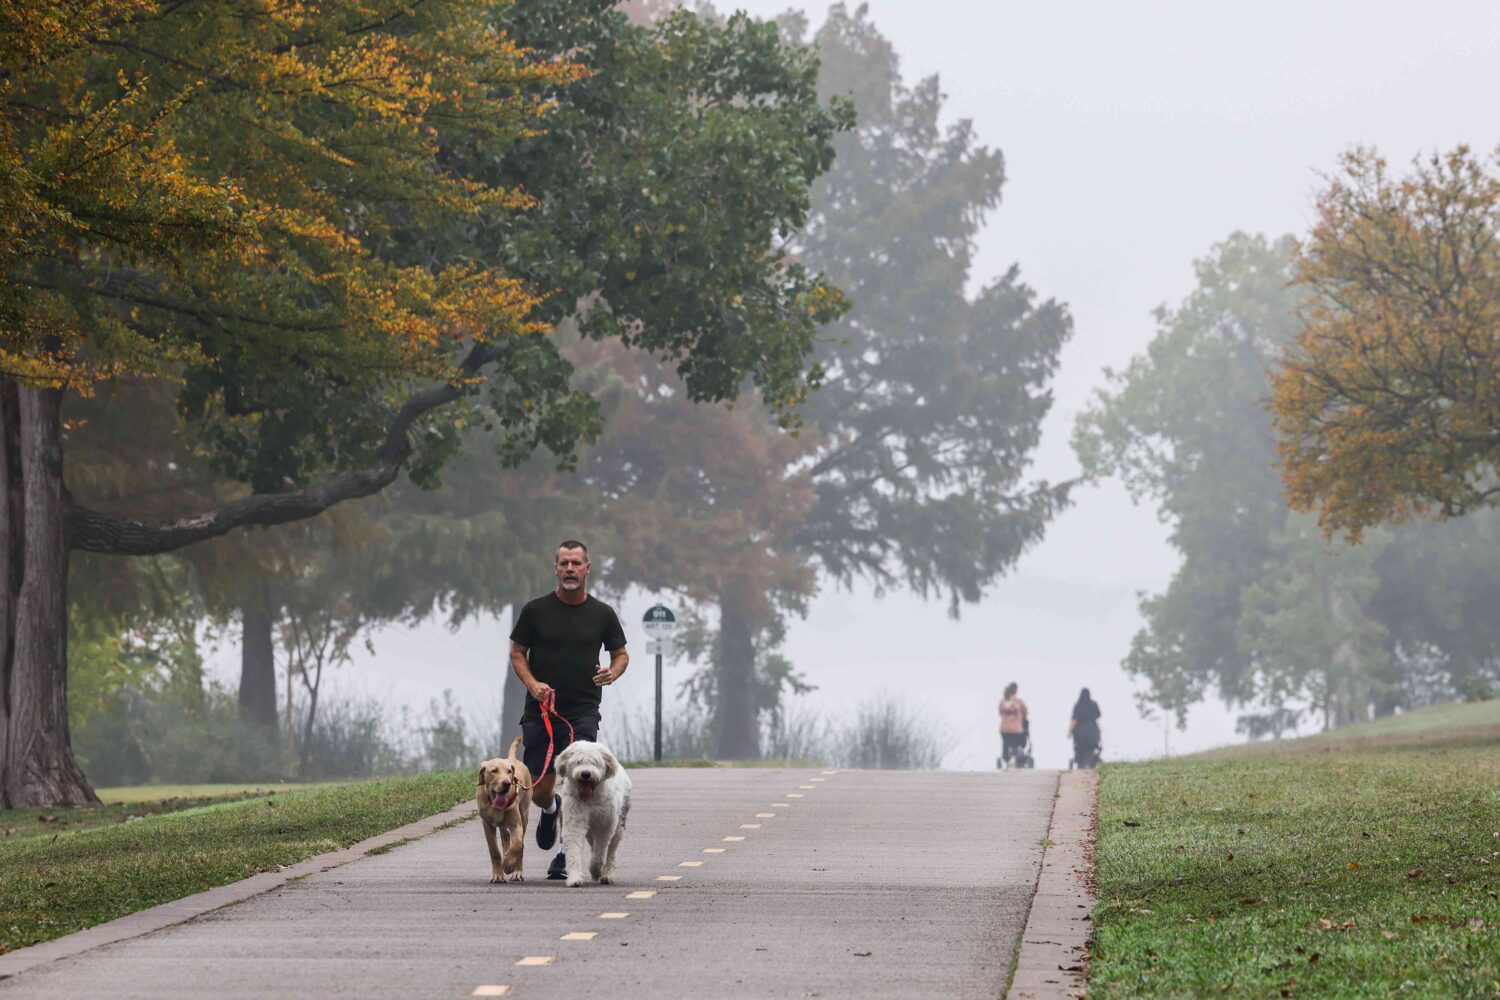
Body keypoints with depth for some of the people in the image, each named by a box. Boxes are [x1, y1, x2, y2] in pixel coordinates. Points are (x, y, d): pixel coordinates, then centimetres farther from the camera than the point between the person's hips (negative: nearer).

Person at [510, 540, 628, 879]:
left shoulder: (602, 614, 5)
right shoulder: (536, 610, 3)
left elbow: (621, 653, 16)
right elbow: (517, 653, 9)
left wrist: (613, 672, -8)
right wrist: (532, 683, -10)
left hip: (583, 711, -1)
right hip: (540, 711, 1)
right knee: (538, 791, 4)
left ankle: (566, 855, -5)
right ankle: (551, 809, 42)